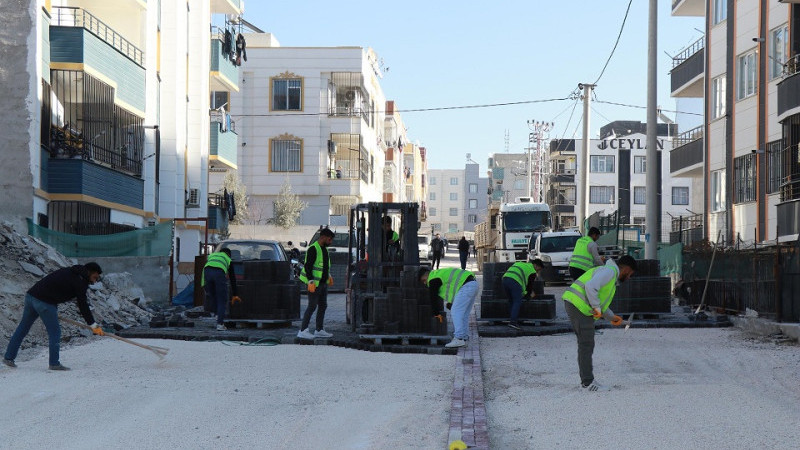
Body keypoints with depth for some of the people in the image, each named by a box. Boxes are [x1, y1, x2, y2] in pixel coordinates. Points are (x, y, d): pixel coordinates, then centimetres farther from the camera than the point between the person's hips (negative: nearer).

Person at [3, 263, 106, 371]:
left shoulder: (67, 272, 21)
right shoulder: (79, 282, -5)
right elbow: (83, 305, -8)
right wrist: (94, 325, -5)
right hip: (44, 302, -9)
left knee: (23, 327, 16)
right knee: (55, 331, 1)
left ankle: (8, 357, 21)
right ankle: (54, 363, 3)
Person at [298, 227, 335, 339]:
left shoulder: (324, 248, 14)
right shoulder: (313, 249, -15)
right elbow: (307, 266, -20)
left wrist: (328, 276, 22)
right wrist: (310, 282, -25)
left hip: (323, 283, 9)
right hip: (314, 283, -9)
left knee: (323, 306, 11)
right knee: (312, 306, -9)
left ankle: (319, 330, 18)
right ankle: (303, 331, -6)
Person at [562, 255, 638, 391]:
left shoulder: (612, 277, 25)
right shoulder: (609, 271, -9)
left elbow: (599, 301, 29)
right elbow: (590, 286, -25)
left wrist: (612, 317, 19)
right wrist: (597, 308, -19)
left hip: (573, 304, 11)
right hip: (580, 307, -11)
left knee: (586, 344, 15)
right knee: (586, 345, -6)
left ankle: (586, 379, 22)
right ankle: (588, 382, -2)